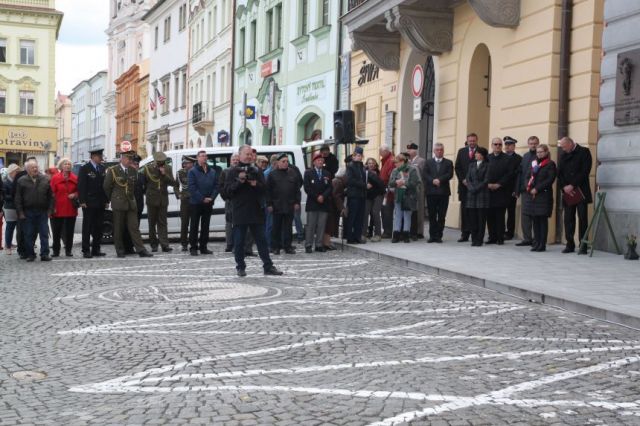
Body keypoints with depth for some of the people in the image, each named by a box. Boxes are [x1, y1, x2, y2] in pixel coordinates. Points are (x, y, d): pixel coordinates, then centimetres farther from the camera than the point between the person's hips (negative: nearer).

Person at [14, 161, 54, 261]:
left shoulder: (45, 180, 5)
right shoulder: (21, 181, 2)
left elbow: (50, 196, 6)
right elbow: (18, 198, 2)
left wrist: (50, 210, -1)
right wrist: (20, 212, -4)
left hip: (43, 212, 1)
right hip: (28, 213, -1)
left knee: (44, 234, 0)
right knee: (29, 235, 4)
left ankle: (45, 254, 4)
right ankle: (30, 254, 12)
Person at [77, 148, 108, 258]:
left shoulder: (102, 168, 13)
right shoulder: (84, 169, -4)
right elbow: (81, 186, -8)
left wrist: (106, 200, 8)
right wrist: (82, 201, -14)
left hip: (100, 204, 6)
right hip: (89, 203, -6)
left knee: (98, 227, 7)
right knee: (87, 227, -1)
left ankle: (95, 249, 14)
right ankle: (86, 251, 2)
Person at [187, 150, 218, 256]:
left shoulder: (212, 172, 11)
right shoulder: (192, 171, -3)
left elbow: (216, 186, 7)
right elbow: (192, 188, -11)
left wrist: (212, 198, -9)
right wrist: (202, 199, -16)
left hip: (208, 203, 4)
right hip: (196, 203, -4)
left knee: (205, 226, 8)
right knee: (194, 226, -1)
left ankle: (203, 247, 15)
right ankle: (193, 247, 4)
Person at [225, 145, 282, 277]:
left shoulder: (256, 171, 12)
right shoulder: (233, 172, 2)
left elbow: (264, 190, 10)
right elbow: (227, 190, -5)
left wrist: (256, 184, -10)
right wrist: (239, 182, -18)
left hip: (256, 211, 3)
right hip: (239, 212, -3)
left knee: (262, 240, 5)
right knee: (239, 242, 2)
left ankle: (268, 266, 9)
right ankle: (240, 267, 13)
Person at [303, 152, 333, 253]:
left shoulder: (327, 174, 13)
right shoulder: (308, 173, 5)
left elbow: (330, 188, 5)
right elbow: (307, 188, -3)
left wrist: (323, 196, -11)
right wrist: (317, 197, -10)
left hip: (324, 203, 3)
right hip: (312, 203, -2)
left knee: (322, 226, 1)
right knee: (310, 225, -3)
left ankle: (319, 245, 5)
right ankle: (308, 245, -2)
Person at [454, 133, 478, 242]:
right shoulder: (461, 151, 11)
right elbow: (457, 167, 9)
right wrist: (463, 180, -3)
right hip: (464, 184, 3)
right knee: (464, 210, 5)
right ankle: (465, 234, 8)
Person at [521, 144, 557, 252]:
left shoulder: (550, 164, -1)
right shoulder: (533, 163, 16)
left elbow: (550, 180, -10)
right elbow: (527, 176, 11)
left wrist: (537, 189, -14)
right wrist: (530, 189, -7)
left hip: (544, 195, -5)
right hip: (531, 195, 5)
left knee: (542, 220, -3)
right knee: (534, 220, 7)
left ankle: (542, 244, 0)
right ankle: (537, 242, 13)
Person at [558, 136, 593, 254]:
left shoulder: (584, 152, -1)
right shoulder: (563, 155, 14)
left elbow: (585, 171, -10)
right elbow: (559, 173, 9)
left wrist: (572, 185, -14)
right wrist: (564, 187, -7)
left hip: (580, 191, -4)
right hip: (567, 192, 5)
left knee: (582, 218, -4)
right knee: (568, 219, 3)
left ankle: (583, 246, -2)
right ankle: (570, 244, 9)